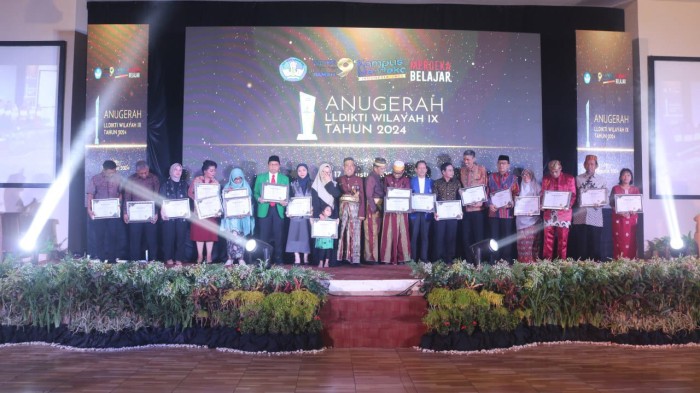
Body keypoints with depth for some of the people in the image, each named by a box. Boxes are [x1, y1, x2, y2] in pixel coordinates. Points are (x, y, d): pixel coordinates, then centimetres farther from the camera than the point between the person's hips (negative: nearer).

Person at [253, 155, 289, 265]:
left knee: (279, 236, 2)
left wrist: (285, 202, -12)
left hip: (279, 210, 1)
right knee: (264, 236, 0)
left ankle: (279, 260, 10)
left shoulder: (285, 178, 11)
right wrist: (259, 199, -12)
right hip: (264, 210, 0)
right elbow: (255, 192, 9)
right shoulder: (260, 177, 10)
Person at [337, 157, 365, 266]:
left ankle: (355, 259, -1)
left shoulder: (358, 180, 7)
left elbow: (362, 197, 4)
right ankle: (339, 258, 6)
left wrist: (362, 213, -5)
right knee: (341, 234, 0)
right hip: (343, 209, 1)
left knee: (355, 234, -2)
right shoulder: (339, 180, 9)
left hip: (355, 209, 0)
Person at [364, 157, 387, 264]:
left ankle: (375, 256, 17)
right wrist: (374, 209, -19)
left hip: (379, 208, 8)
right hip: (372, 208, -8)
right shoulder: (371, 178, -11)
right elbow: (369, 195, -16)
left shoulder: (379, 178, 14)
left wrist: (380, 209, 5)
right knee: (372, 233, -5)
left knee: (376, 233, 11)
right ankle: (370, 257, -1)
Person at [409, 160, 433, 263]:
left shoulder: (430, 181, 10)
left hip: (427, 212, 1)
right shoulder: (411, 181, 5)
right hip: (414, 212, -1)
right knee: (414, 236, -1)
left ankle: (424, 258, 10)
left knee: (425, 236, 3)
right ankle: (413, 259, 5)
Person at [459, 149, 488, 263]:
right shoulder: (462, 170, 10)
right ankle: (469, 262, 15)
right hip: (465, 208, 4)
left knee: (478, 236, 0)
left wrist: (481, 202, -14)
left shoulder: (481, 169, -1)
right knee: (466, 237, 6)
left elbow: (486, 187, -2)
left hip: (478, 208, -4)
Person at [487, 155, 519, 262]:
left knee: (507, 238, 3)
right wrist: (489, 204, -7)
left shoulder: (513, 178, 4)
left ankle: (507, 262, 12)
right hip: (494, 212, 1)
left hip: (507, 212, -1)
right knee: (494, 238, 5)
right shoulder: (492, 177, 8)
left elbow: (517, 194, 3)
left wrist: (512, 203, -14)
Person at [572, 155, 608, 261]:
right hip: (580, 217, 0)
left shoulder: (602, 180, 11)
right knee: (581, 245, 0)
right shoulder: (578, 179, 9)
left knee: (595, 245, 1)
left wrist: (600, 204, -11)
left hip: (595, 217, 0)